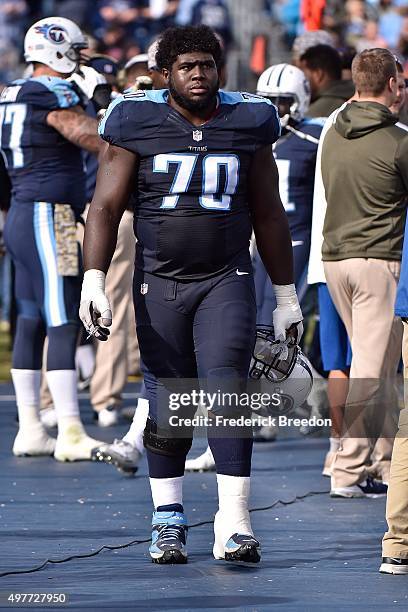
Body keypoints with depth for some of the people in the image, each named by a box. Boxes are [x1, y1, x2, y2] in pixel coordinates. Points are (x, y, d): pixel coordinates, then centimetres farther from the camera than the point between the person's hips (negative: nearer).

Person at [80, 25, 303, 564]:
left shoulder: (248, 123, 5)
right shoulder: (137, 122, -1)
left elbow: (269, 216, 13)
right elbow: (106, 206, -1)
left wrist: (286, 295, 15)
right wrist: (93, 280, -13)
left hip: (227, 279, 0)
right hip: (159, 281, 0)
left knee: (226, 387, -15)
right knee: (168, 403, 3)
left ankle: (234, 522, -18)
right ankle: (168, 520, 18)